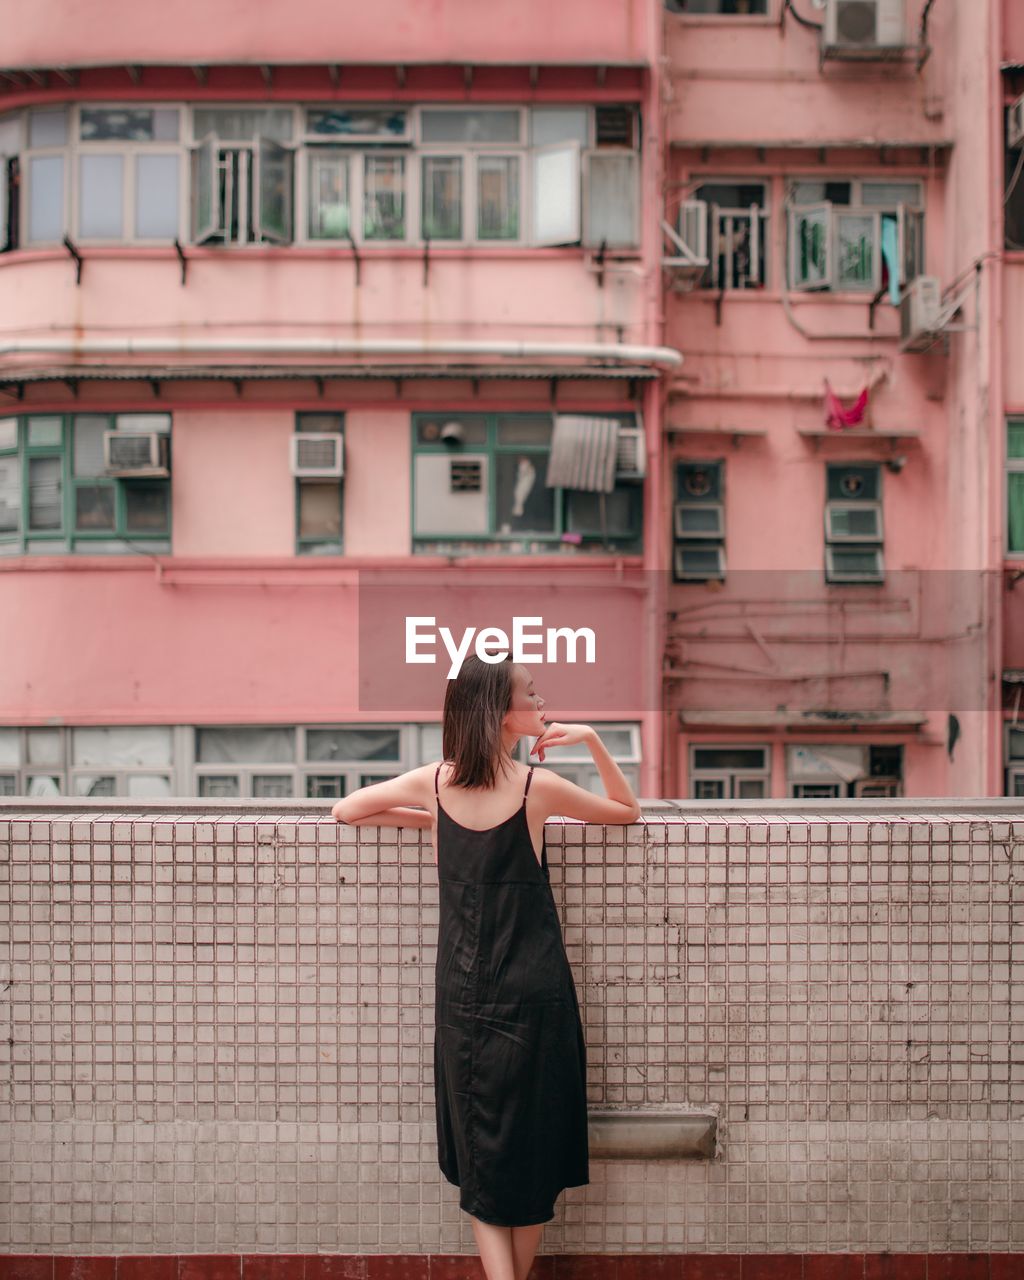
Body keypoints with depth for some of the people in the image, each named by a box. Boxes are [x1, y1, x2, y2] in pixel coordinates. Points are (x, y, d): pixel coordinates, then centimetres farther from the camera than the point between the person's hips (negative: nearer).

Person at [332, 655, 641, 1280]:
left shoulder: (434, 782, -3)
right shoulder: (537, 787, -11)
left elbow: (346, 809, 12)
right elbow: (628, 810, 4)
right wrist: (592, 740, -2)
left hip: (462, 994, 3)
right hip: (532, 993, -3)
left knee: (482, 1158, 11)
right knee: (533, 1152, 13)